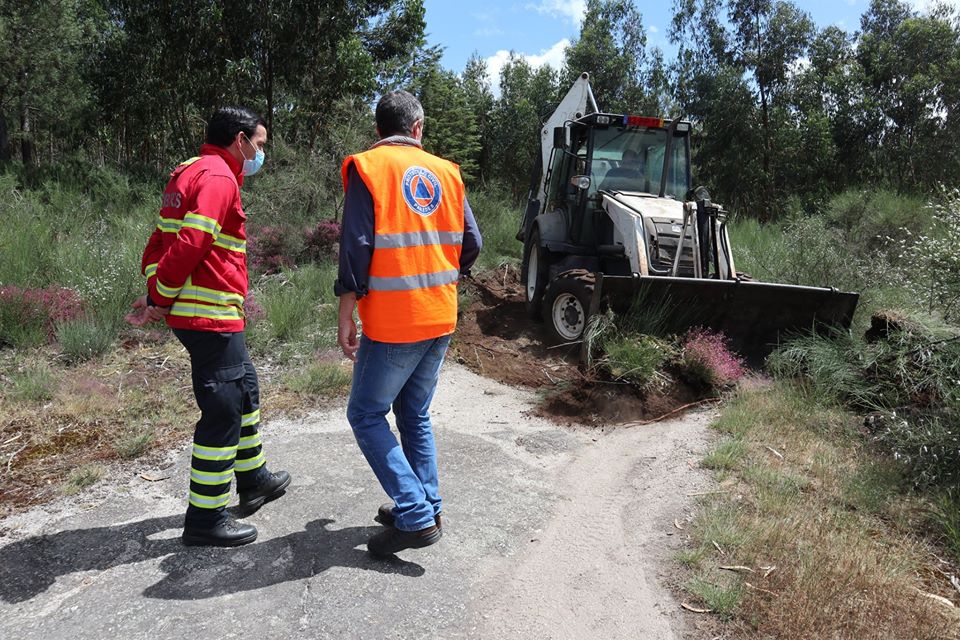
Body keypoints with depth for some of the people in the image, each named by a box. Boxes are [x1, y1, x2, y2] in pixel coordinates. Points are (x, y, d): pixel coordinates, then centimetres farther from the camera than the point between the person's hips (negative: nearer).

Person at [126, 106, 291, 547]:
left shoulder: (190, 173, 19)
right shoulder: (218, 177, -13)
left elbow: (160, 241, 16)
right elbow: (189, 246, -22)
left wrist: (154, 294, 7)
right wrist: (160, 301, -12)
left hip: (202, 314, 10)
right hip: (211, 316, -10)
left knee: (244, 390, 21)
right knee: (223, 413, -2)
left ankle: (253, 481, 36)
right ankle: (205, 520, 9)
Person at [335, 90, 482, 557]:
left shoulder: (367, 167, -5)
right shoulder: (445, 171, 9)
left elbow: (356, 246, -13)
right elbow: (471, 242, 7)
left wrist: (346, 315, -8)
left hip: (393, 321, -6)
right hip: (442, 317, 6)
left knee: (366, 415, 6)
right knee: (415, 414, 19)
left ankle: (415, 516, 3)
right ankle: (426, 506, 24)